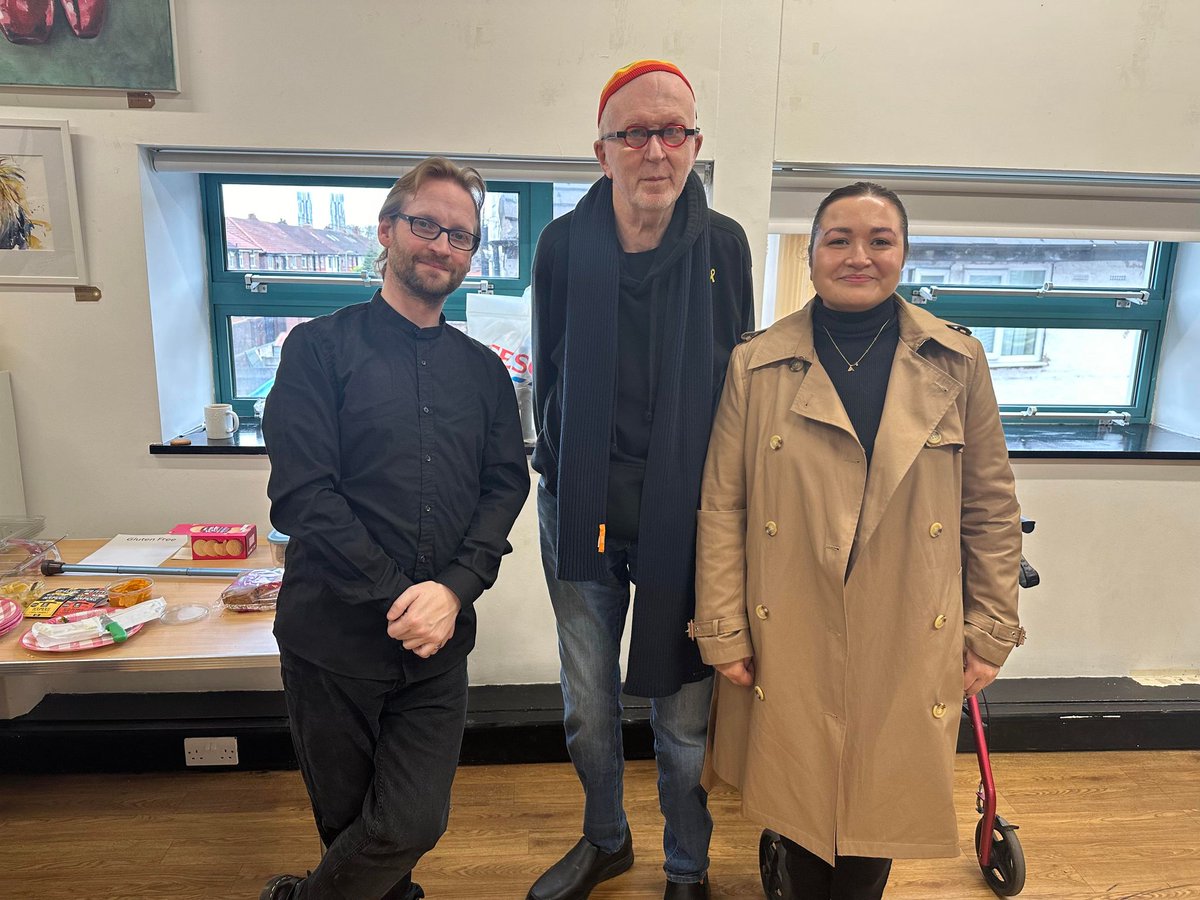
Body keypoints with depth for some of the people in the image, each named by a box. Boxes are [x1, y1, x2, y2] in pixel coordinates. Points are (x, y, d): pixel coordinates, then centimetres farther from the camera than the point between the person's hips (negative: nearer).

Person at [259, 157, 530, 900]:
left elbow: (507, 485, 2)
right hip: (334, 635, -2)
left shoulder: (485, 371, 9)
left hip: (438, 641, 3)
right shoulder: (321, 348, -1)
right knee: (347, 821, 13)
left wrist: (454, 589, -13)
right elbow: (301, 492, -11)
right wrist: (396, 597, -16)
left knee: (412, 824, 3)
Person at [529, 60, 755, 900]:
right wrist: (565, 480, 6)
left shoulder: (723, 245, -3)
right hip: (583, 515, 2)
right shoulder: (565, 243, -2)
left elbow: (737, 385, 2)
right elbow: (549, 377, 5)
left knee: (685, 719, 11)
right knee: (589, 711, 17)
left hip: (685, 517, -1)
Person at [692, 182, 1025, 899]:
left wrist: (991, 633, 5)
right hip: (790, 646, 0)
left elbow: (992, 508, 5)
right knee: (799, 798, 15)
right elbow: (721, 509, -3)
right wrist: (723, 633, -4)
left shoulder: (959, 363, 0)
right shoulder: (756, 366, -3)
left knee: (882, 804, 13)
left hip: (909, 650, 1)